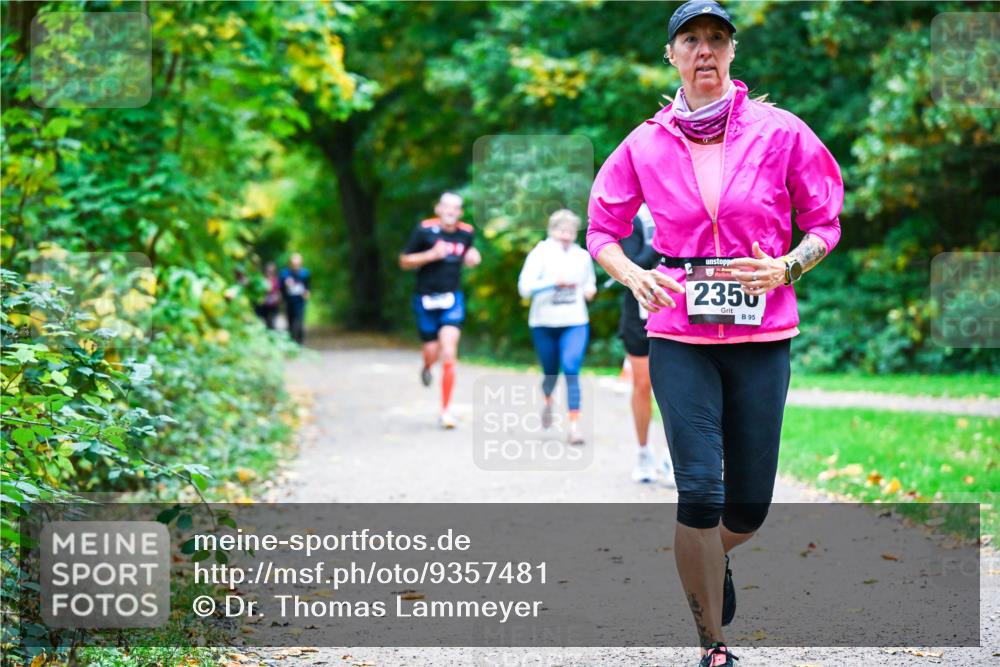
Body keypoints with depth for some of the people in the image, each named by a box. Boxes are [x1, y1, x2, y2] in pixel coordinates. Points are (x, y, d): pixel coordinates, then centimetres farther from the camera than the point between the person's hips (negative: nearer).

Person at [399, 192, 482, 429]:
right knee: (432, 354, 5)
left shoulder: (466, 233, 2)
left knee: (448, 355, -12)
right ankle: (427, 367, 46)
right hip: (426, 300, -1)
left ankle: (445, 411, -5)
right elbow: (404, 261, -5)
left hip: (452, 299, 1)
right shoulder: (425, 229, -8)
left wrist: (472, 258, 0)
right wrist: (431, 255, -19)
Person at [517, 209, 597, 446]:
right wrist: (554, 282, -25)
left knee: (571, 370, -16)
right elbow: (525, 287, -15)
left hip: (575, 323, 1)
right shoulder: (540, 253, -5)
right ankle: (547, 401, 46)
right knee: (551, 371, 12)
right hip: (544, 324, -1)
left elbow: (590, 282, 25)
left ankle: (574, 425, -17)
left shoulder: (583, 256, 7)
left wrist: (589, 290, 2)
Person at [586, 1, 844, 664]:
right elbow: (603, 232, 13)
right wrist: (635, 276, -7)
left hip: (762, 337, 1)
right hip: (680, 339, 0)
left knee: (749, 505, 5)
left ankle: (711, 560, 41)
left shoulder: (779, 131, 0)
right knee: (700, 492, -11)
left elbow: (826, 224, 7)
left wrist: (786, 268, -12)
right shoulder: (646, 145, 3)